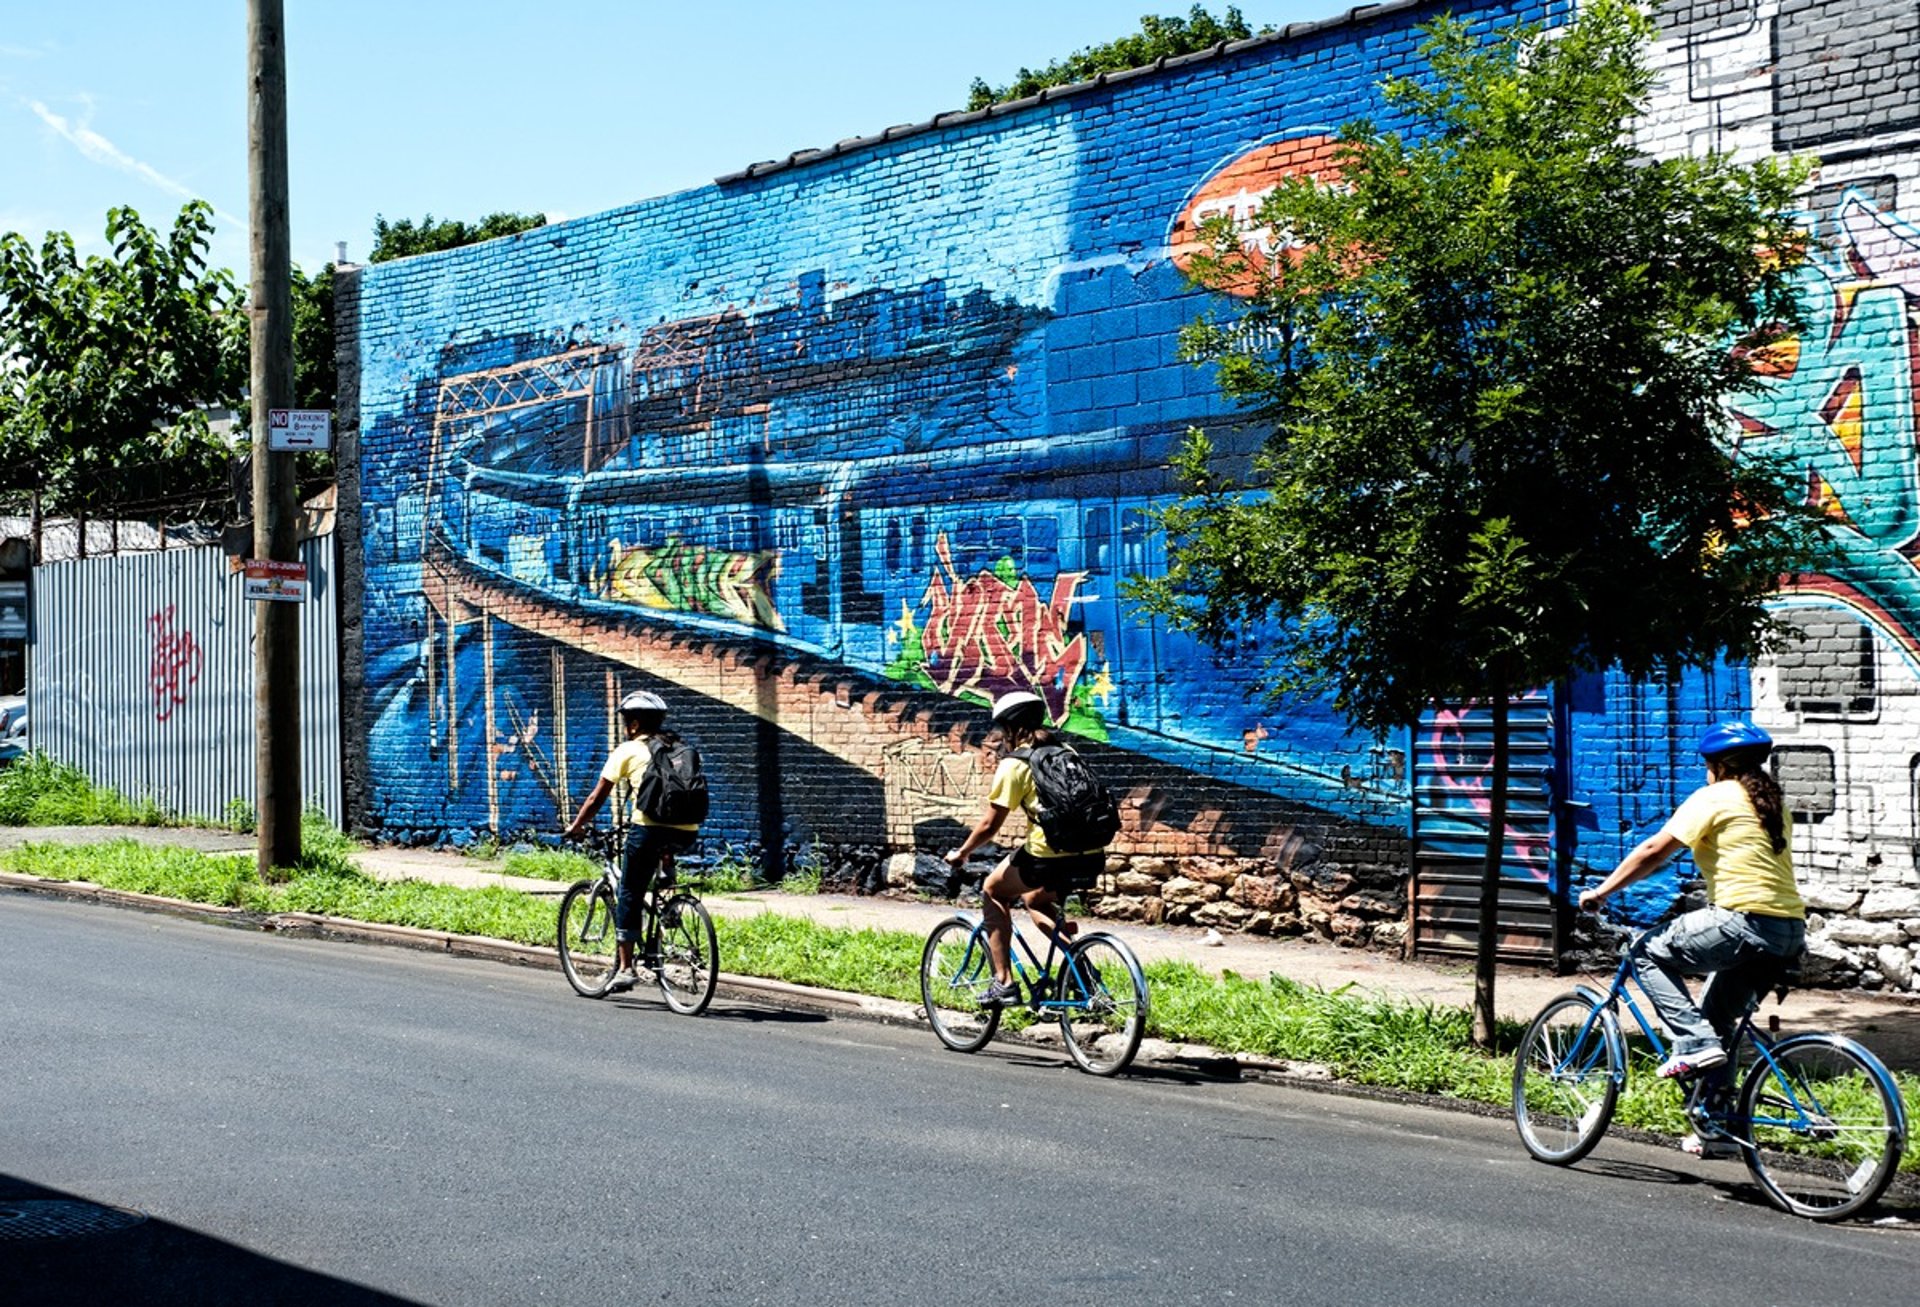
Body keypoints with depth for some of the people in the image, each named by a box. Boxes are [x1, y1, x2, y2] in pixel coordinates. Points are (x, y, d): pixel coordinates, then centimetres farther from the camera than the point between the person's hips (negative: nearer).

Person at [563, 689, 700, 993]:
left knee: (628, 895, 8)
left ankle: (625, 968, 5)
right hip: (687, 833, 4)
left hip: (650, 828, -4)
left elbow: (597, 798, 13)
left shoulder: (627, 751, 10)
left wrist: (576, 826, 27)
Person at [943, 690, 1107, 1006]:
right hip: (1092, 858, 7)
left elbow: (988, 825, -1)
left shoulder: (1014, 764, -1)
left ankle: (1004, 982, 13)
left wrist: (960, 854, 16)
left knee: (992, 890, 20)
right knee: (1034, 900, 33)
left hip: (1050, 859, -7)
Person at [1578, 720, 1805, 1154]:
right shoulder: (1772, 802, 21)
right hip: (1791, 931, 9)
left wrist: (1601, 891, 3)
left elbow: (1654, 850, -4)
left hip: (1744, 921, -9)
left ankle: (1696, 1043, -7)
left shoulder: (1714, 797, -2)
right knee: (1718, 1016, 21)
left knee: (1648, 952, 6)